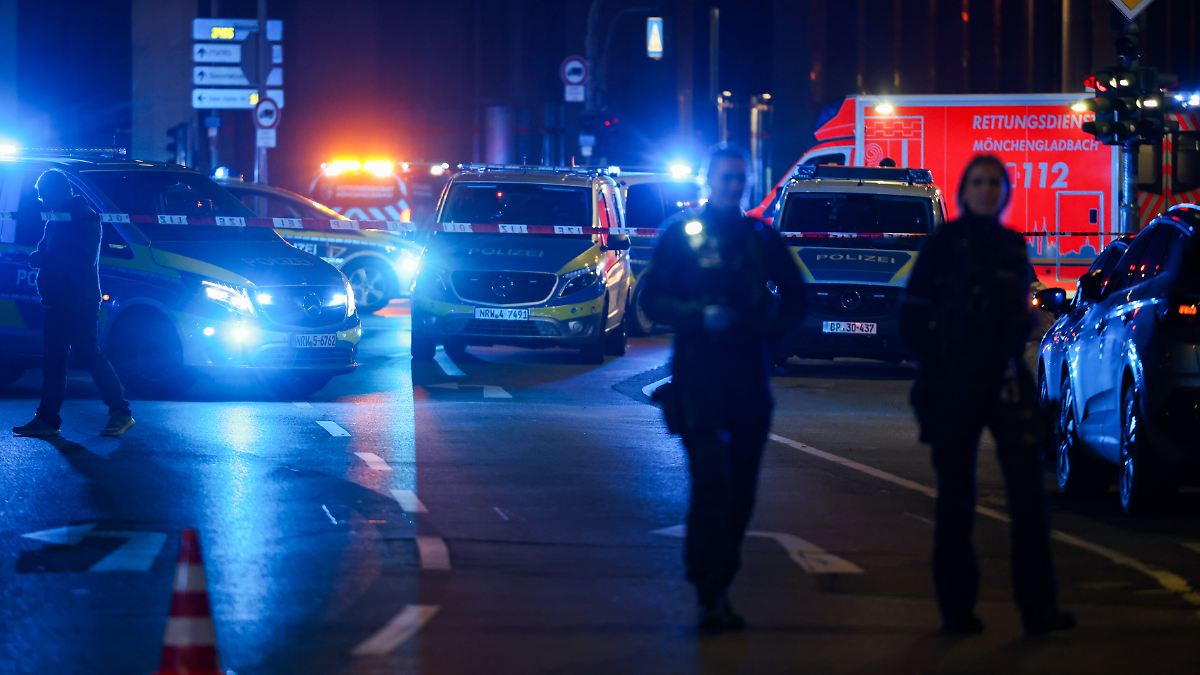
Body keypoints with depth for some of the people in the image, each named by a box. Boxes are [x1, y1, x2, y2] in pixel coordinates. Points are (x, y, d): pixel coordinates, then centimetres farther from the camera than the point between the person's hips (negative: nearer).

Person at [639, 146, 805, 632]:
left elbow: (793, 293, 19)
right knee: (712, 480, -14)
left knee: (740, 486, 6)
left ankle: (715, 586, 16)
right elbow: (652, 299, -1)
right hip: (698, 375, -4)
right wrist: (701, 315, -16)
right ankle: (712, 593, -15)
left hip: (750, 375, 4)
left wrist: (774, 328, -1)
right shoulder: (681, 233, 3)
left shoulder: (760, 236, 12)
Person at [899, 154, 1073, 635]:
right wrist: (936, 360, -6)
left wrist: (1012, 357, 5)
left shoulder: (1012, 246, 11)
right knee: (956, 496, 2)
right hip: (952, 385, -3)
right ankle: (957, 607, 9)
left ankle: (1038, 608, -8)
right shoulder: (944, 242, 0)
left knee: (1027, 490, -7)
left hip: (1004, 380, 3)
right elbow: (912, 316, 1)